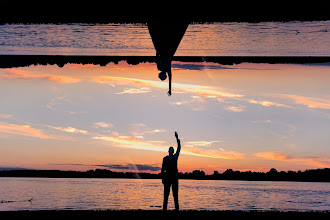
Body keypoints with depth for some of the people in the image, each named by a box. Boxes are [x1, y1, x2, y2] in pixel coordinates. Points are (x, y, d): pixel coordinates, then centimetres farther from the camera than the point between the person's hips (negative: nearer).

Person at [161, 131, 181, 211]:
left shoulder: (175, 157, 9)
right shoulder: (165, 158, 6)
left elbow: (179, 148, 2)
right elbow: (163, 169, 5)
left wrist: (177, 138, -2)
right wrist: (163, 178, -2)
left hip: (175, 177, 1)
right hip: (167, 177, -1)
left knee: (175, 194, 1)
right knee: (166, 194, -2)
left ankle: (177, 208, 2)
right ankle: (164, 208, -2)